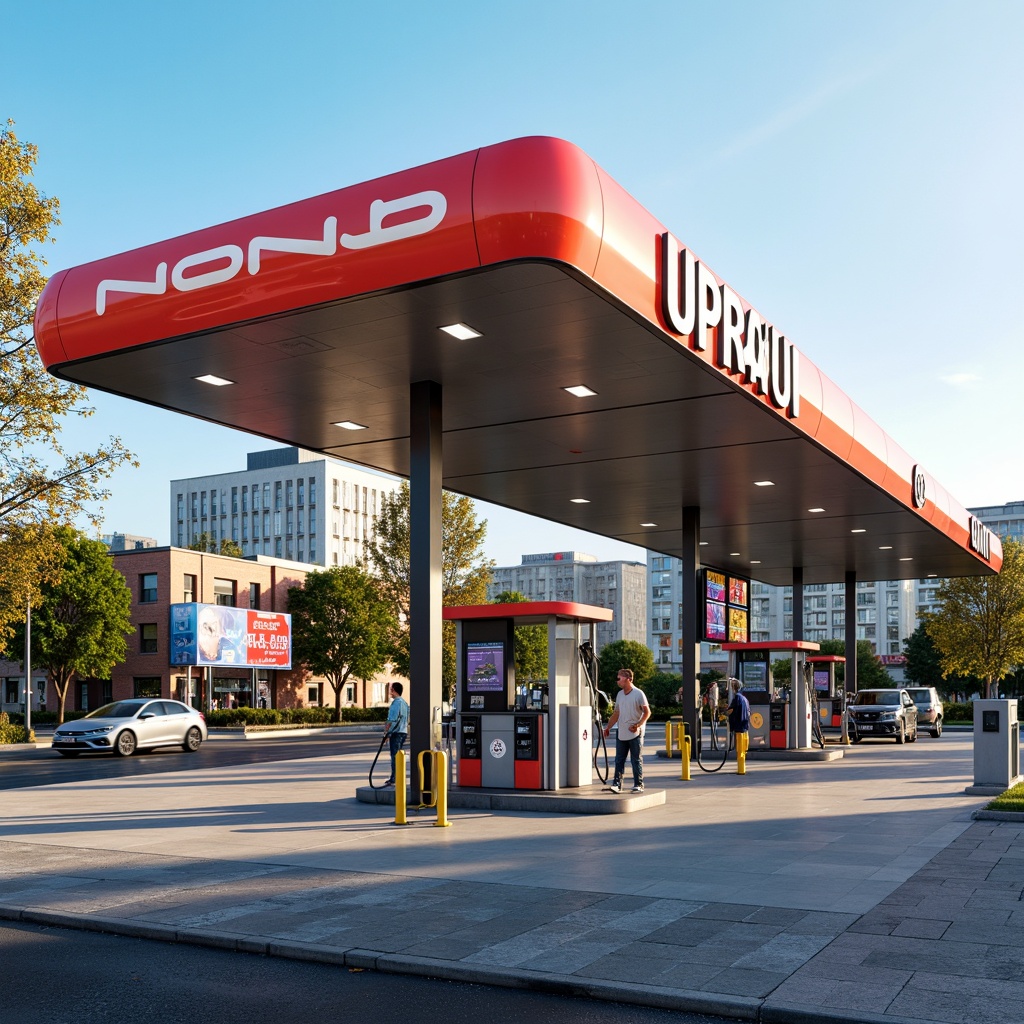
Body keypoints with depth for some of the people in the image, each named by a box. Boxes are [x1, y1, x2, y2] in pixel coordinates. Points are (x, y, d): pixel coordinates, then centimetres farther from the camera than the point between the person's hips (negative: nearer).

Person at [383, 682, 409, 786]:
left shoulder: (396, 702, -14)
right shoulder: (405, 702, 15)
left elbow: (392, 719, -19)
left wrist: (386, 731, -11)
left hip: (396, 732, -9)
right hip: (404, 732, 9)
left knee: (395, 756, -7)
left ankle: (394, 779, -8)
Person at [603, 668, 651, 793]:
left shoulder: (638, 694, -9)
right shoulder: (620, 695, 11)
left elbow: (647, 712, -9)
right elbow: (616, 713, 18)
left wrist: (638, 725, -18)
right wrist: (608, 727, 14)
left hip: (635, 734, -6)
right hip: (622, 734, 6)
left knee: (636, 760, 2)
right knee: (619, 760, 4)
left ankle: (638, 785, 10)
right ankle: (617, 784, 5)